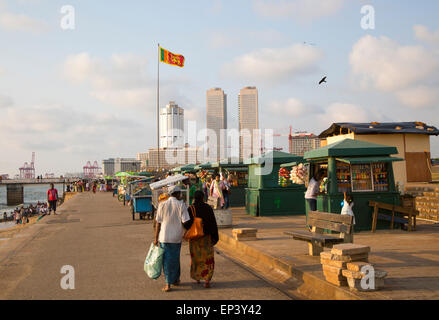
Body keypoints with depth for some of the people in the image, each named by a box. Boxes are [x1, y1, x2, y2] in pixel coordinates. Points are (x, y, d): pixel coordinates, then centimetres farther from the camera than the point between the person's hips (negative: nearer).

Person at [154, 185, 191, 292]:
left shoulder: (162, 205, -1)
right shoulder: (181, 205, -6)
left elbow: (158, 223, -1)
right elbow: (185, 222, -10)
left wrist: (156, 238, 5)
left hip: (164, 237, 0)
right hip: (176, 237, 0)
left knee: (167, 260, 6)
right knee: (175, 259, 15)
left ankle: (168, 284, 4)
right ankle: (176, 279, 29)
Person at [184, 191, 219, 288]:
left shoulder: (191, 209, -10)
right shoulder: (208, 208, -8)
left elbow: (187, 223, -19)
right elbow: (213, 224, -8)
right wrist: (215, 237, -2)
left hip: (194, 237, 1)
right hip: (207, 237, 0)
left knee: (196, 258, 20)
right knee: (208, 259, 7)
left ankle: (197, 277, 34)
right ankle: (207, 280, -5)